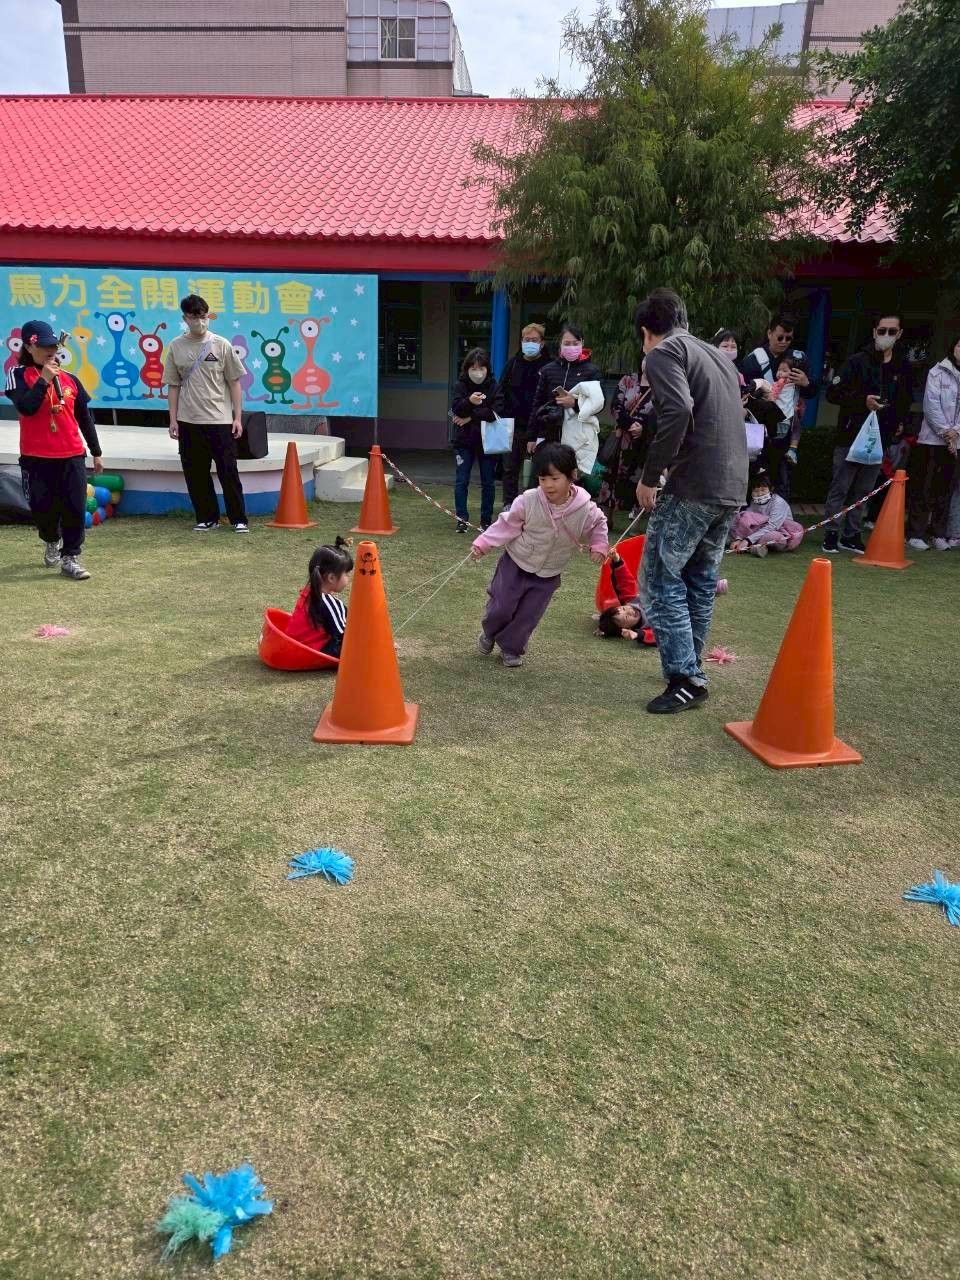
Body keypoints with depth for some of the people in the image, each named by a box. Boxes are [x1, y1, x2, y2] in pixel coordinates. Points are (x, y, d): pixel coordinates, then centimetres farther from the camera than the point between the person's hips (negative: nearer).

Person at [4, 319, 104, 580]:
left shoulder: (69, 379, 9)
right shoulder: (19, 375, 0)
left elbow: (85, 417, 14)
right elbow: (25, 407, -18)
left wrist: (96, 452, 14)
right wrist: (44, 380, -17)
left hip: (72, 456, 2)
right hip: (36, 457, -2)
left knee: (75, 508, -3)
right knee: (42, 508, 5)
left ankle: (70, 558, 6)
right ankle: (51, 541, 34)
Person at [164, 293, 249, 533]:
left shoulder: (221, 345, 0)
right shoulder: (176, 347, 5)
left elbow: (234, 383, 2)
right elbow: (173, 385, 8)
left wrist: (237, 417, -3)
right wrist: (173, 420, 3)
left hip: (220, 420, -2)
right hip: (188, 422, 2)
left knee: (228, 471, -1)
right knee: (195, 474, 6)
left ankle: (239, 519, 8)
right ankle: (207, 518, 17)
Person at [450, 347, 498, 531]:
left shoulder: (493, 387, -3)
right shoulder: (461, 385, 0)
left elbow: (495, 413, -14)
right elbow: (456, 409, -13)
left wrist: (470, 417, -15)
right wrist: (469, 402, -33)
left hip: (487, 441, -1)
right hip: (464, 441, 1)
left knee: (488, 482, 6)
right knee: (461, 481, 1)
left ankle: (486, 519, 16)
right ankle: (462, 519, 9)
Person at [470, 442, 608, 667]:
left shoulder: (586, 509, -20)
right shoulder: (529, 500, -23)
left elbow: (598, 524, 4)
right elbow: (507, 524, -10)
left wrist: (598, 546, -10)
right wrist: (483, 544, -13)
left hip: (548, 574, 1)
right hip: (516, 563, -1)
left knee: (529, 615, 5)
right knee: (502, 606, 6)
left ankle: (511, 648, 30)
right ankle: (489, 632, 39)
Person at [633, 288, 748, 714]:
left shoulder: (664, 352, -3)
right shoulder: (718, 356, 23)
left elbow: (678, 412, -21)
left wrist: (649, 476, -16)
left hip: (693, 486, -8)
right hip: (731, 487, 9)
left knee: (660, 578, -2)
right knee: (700, 578, 18)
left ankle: (685, 679, -5)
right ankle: (691, 667, 26)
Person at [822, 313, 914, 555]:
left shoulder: (903, 367, 11)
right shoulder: (858, 361, -4)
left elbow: (906, 400, 24)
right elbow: (833, 393, -9)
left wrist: (901, 422, 9)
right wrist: (863, 400, -20)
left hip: (880, 438, 5)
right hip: (851, 436, -5)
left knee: (864, 490, 9)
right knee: (840, 488, -2)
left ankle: (851, 535, 16)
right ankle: (831, 534, 5)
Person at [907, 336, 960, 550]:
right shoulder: (938, 372, 0)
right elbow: (931, 405, -7)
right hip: (932, 439, -4)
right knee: (923, 488, -3)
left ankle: (939, 533, 15)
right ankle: (916, 534, 2)